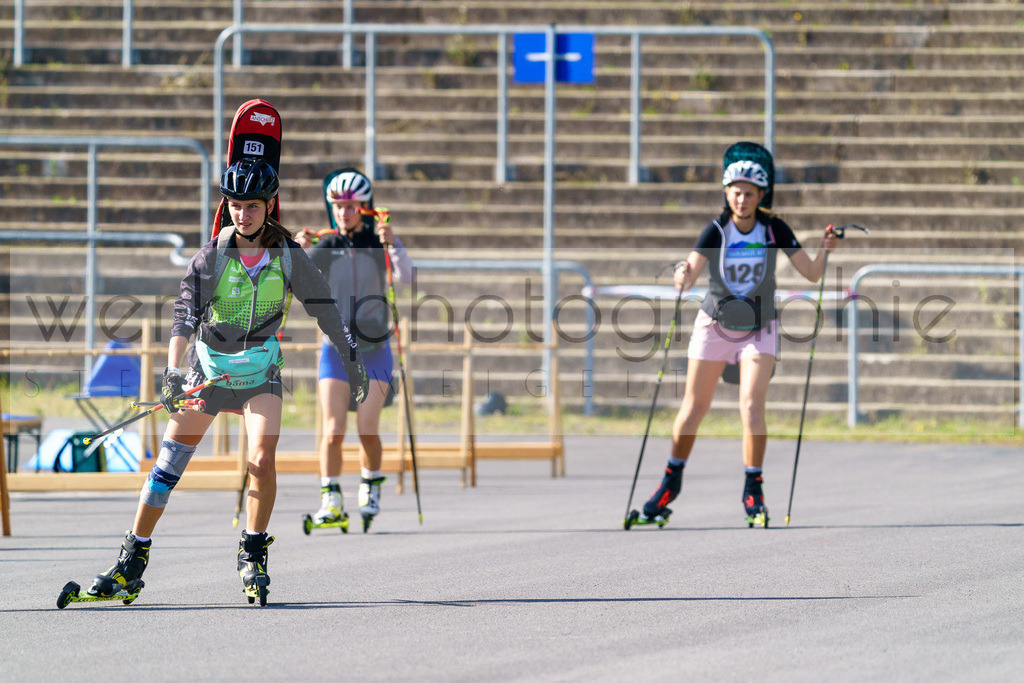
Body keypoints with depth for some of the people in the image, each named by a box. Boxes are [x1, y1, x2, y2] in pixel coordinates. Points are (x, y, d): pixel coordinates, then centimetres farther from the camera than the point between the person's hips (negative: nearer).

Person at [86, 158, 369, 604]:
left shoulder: (289, 257, -8)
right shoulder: (212, 257, -13)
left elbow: (324, 309, 3)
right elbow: (186, 313, -24)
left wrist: (353, 362, 8)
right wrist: (172, 369, -39)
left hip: (261, 370, 0)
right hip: (208, 366, 0)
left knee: (262, 460, -18)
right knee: (170, 461, -2)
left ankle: (253, 557, -2)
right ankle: (134, 559, 6)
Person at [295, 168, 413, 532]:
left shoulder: (378, 243, 0)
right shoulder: (325, 246, 3)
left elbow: (405, 276, -15)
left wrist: (392, 243, -30)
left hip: (374, 349, -1)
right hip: (336, 348, 1)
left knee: (367, 430, -7)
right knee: (333, 431, -10)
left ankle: (370, 488, 18)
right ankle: (331, 502, -6)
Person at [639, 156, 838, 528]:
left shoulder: (774, 229, -10)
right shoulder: (716, 231, -13)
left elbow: (811, 273, -9)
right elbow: (690, 272, -27)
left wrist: (824, 251, -28)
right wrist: (683, 275, -50)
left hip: (758, 329, 0)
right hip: (714, 325, 0)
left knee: (752, 406, -16)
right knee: (694, 407, 6)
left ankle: (753, 491, -6)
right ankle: (671, 482, 25)